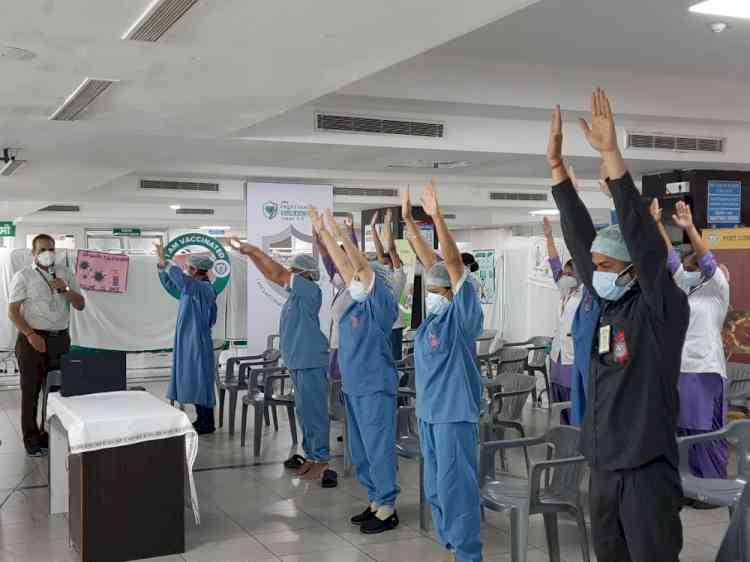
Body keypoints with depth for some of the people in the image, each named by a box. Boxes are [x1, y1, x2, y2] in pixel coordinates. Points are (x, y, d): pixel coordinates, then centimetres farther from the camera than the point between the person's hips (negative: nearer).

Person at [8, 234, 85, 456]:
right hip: (33, 339, -3)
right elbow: (13, 311, -5)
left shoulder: (65, 273, 9)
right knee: (31, 391, 1)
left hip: (61, 338, 3)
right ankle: (32, 440, 10)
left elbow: (80, 305, 8)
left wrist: (65, 289, -10)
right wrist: (30, 335, -16)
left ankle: (53, 435, 19)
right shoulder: (23, 276, -1)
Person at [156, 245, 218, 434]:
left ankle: (208, 423, 3)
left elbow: (180, 278, -33)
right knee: (193, 381, 13)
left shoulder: (204, 289, -17)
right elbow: (170, 283, 20)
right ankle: (201, 419, 21)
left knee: (200, 381, -4)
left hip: (197, 343, -9)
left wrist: (164, 261, -27)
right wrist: (161, 264, 6)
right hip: (187, 342, 9)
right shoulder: (191, 287, 11)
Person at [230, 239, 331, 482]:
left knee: (314, 411, -6)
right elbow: (275, 275, 18)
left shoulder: (311, 290, -12)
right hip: (298, 361, 9)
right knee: (304, 411, 14)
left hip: (311, 361, -9)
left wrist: (255, 251, -8)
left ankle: (321, 461, -2)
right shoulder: (297, 292, 13)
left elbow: (278, 274, -17)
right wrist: (249, 252, 14)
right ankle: (311, 455, 23)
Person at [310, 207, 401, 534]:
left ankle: (388, 509, 6)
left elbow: (363, 268, -19)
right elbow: (344, 267, 12)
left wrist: (339, 234, -17)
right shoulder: (357, 305, 10)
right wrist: (323, 233, 10)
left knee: (378, 448, -3)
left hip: (375, 388, -9)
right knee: (360, 450, 14)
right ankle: (376, 501, 26)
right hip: (354, 387, 9)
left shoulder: (382, 304, -11)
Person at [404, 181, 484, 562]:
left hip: (455, 413, -8)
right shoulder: (434, 312, 8)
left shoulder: (463, 314, -9)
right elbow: (430, 262, 11)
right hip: (428, 412, 8)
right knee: (436, 488, 14)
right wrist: (409, 221, 10)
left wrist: (437, 217, -25)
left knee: (455, 487, -6)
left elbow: (453, 264, -19)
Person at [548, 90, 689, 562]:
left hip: (647, 469, -7)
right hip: (604, 466, 7)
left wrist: (612, 155, -26)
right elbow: (580, 237, 8)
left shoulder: (662, 309, -11)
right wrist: (557, 165, 4)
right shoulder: (610, 304, 8)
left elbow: (643, 239, -22)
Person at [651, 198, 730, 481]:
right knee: (687, 432, 10)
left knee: (708, 434, -3)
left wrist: (690, 228, -28)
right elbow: (671, 258, 12)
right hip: (680, 370, 7)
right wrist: (657, 224, 6)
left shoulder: (717, 289, 0)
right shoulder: (685, 290, 17)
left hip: (705, 371, -7)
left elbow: (708, 261, -15)